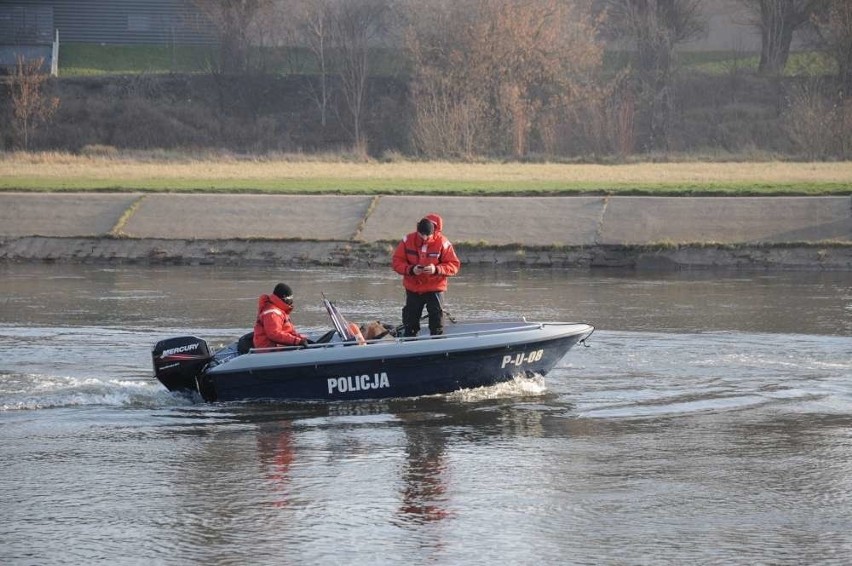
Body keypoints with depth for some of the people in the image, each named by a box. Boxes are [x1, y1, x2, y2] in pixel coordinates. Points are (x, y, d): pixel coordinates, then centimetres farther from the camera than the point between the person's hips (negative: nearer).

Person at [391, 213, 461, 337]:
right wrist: (411, 270, -23)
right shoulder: (408, 240, -8)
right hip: (412, 288, 2)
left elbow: (454, 265, -10)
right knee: (410, 322, 9)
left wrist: (437, 269, -27)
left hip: (435, 288, -2)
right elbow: (396, 262, -5)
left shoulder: (442, 243, -12)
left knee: (436, 322, -3)